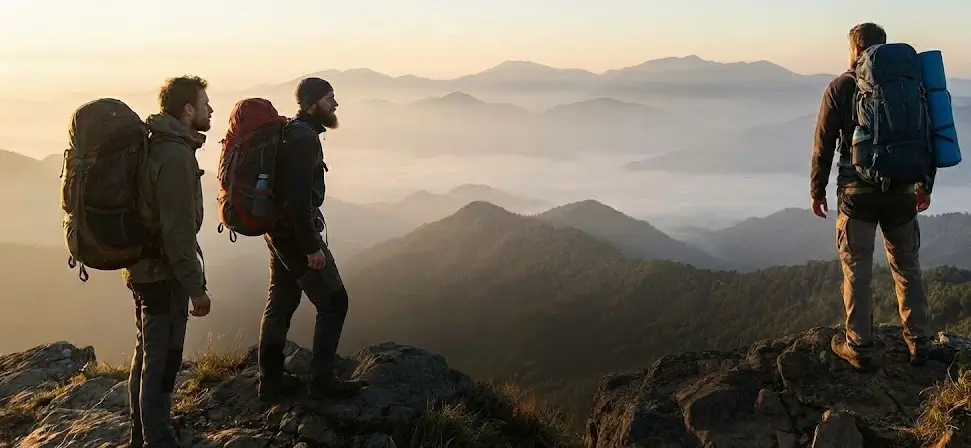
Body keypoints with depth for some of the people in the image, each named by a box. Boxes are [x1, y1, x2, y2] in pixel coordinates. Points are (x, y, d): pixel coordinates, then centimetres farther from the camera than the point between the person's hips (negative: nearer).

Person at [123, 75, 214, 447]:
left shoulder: (155, 146, 10)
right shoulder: (176, 155, -21)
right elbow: (179, 231, -24)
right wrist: (196, 287, -18)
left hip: (145, 268, 10)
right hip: (164, 274, -10)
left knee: (146, 358, 20)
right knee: (162, 364, 0)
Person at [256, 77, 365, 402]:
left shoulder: (290, 132, 13)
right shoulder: (304, 138, -19)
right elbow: (300, 198, -25)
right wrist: (312, 247, -22)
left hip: (277, 231, 10)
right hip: (296, 233, -10)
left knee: (281, 303, 15)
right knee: (333, 302, -2)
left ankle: (270, 381, 23)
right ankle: (321, 381, 3)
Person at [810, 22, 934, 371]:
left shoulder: (840, 88, -4)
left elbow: (824, 146, -4)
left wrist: (817, 191, 5)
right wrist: (925, 186, 19)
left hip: (857, 192, -3)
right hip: (902, 191, 3)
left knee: (857, 271, 4)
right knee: (907, 267, 14)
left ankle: (859, 347, 7)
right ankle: (918, 342, 21)